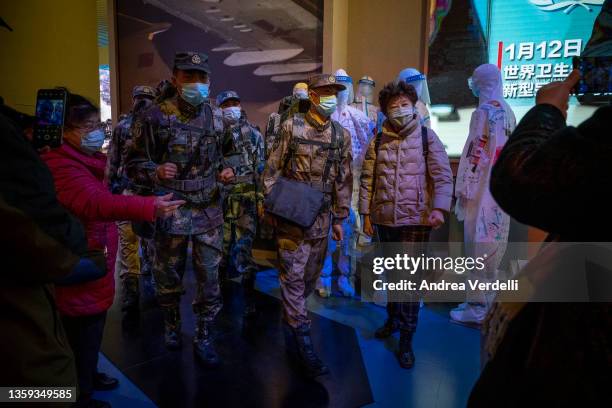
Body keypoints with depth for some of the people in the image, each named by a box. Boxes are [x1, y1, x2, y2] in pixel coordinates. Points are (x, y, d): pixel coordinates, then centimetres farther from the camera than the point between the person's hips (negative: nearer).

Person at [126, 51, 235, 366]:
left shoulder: (216, 118, 5)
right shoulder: (154, 117, -8)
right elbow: (135, 165, -7)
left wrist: (225, 171, 0)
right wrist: (156, 173, -27)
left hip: (209, 210, 3)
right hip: (171, 210, -3)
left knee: (209, 277, 5)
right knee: (169, 276, 12)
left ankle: (203, 338, 21)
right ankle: (171, 325, 38)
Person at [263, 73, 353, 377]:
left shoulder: (342, 135, 6)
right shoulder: (292, 126, -3)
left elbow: (344, 179, 9)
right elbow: (273, 168, -2)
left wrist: (339, 218, 8)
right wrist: (269, 203, -7)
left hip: (321, 217, 4)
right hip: (290, 214, -4)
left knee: (311, 275, 12)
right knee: (293, 275, -4)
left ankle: (290, 317, 35)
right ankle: (302, 342, 1)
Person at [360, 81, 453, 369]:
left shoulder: (427, 137, -2)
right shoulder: (378, 140, 5)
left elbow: (442, 176, -6)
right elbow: (367, 179, 6)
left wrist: (439, 207, -18)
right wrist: (366, 213, 4)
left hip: (415, 219, -3)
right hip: (384, 218, 3)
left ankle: (406, 339, 8)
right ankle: (393, 317, 38)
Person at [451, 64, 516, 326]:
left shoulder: (484, 112, -13)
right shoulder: (508, 112, 11)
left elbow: (475, 153, -16)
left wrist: (463, 187, -10)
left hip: (483, 191, -8)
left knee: (479, 248, -2)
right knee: (495, 249, 15)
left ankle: (477, 309, 7)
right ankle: (488, 302, 27)